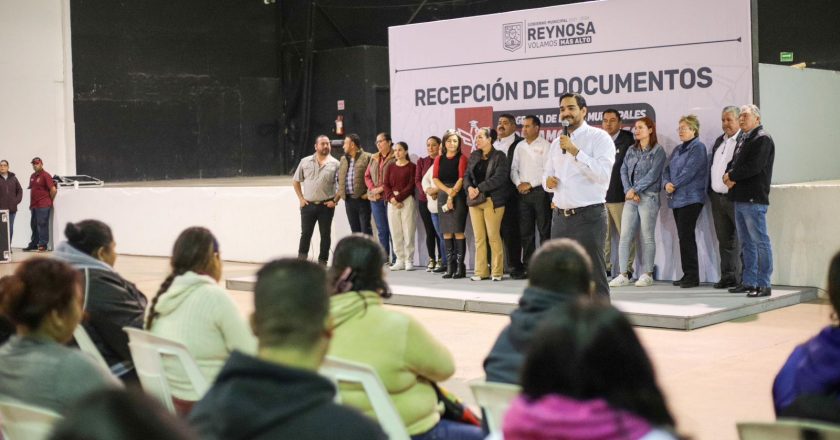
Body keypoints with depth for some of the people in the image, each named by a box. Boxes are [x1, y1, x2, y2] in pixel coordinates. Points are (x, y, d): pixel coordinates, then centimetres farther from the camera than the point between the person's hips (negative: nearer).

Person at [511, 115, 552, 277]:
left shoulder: (545, 146, -4)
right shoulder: (520, 146, 14)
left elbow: (548, 170, -10)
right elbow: (513, 168, 15)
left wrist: (530, 184, -11)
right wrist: (518, 183, -2)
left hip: (540, 191, -6)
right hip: (522, 193, 6)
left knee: (544, 231, -4)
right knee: (525, 231, 6)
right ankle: (528, 266, 11)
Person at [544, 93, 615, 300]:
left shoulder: (599, 137, -4)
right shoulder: (557, 142, 16)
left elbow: (603, 173, -18)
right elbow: (548, 174, 25)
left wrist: (575, 151, -21)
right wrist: (548, 181, 1)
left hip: (588, 217, -7)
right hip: (560, 218, 7)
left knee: (594, 277, -5)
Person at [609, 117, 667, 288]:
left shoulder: (658, 150, -1)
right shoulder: (631, 150, 15)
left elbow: (652, 175, -9)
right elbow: (624, 171, 8)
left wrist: (635, 189, -11)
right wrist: (628, 190, -7)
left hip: (648, 197, -5)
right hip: (630, 198, 5)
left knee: (647, 237, -1)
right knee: (625, 236, -2)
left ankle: (647, 274, 5)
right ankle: (624, 274, 0)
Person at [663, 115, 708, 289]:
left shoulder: (698, 148, -7)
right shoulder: (678, 149, 19)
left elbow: (689, 171, -16)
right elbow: (667, 170, 14)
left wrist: (674, 185, -9)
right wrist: (666, 183, -6)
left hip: (690, 199, -8)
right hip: (677, 199, 8)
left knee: (686, 236, -10)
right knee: (683, 237, 9)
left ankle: (692, 276, -6)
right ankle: (687, 274, 14)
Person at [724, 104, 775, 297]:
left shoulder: (763, 139, -7)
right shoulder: (742, 140, 20)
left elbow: (754, 167, -18)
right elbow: (733, 164, 19)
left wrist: (731, 176, -8)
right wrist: (729, 176, -3)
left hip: (754, 198, -9)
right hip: (740, 198, 9)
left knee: (760, 241, -7)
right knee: (746, 243, 12)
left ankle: (764, 285, -6)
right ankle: (748, 282, 18)